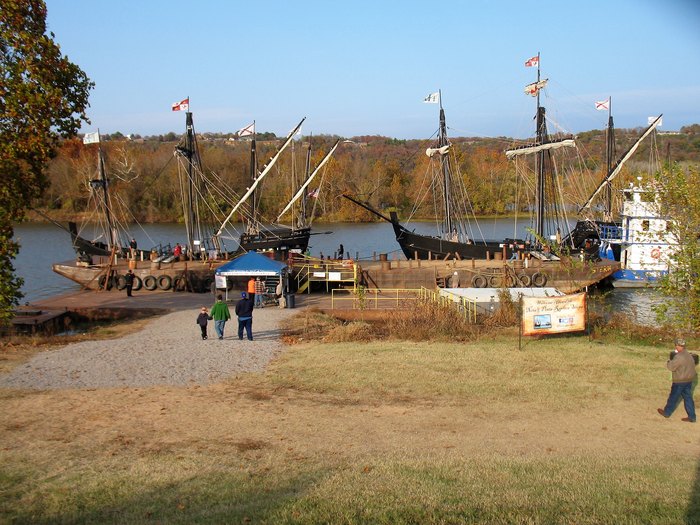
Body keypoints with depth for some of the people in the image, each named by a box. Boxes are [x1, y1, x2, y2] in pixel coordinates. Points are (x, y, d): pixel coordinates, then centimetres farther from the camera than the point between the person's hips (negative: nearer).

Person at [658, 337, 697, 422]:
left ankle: (666, 412, 24)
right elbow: (691, 367, 15)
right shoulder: (689, 356, 6)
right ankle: (691, 417, 13)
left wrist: (670, 361, -1)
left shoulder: (679, 357, -24)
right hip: (689, 380, 8)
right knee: (688, 398, 11)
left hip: (680, 382, -8)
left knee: (673, 398, 8)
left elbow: (671, 367, -20)